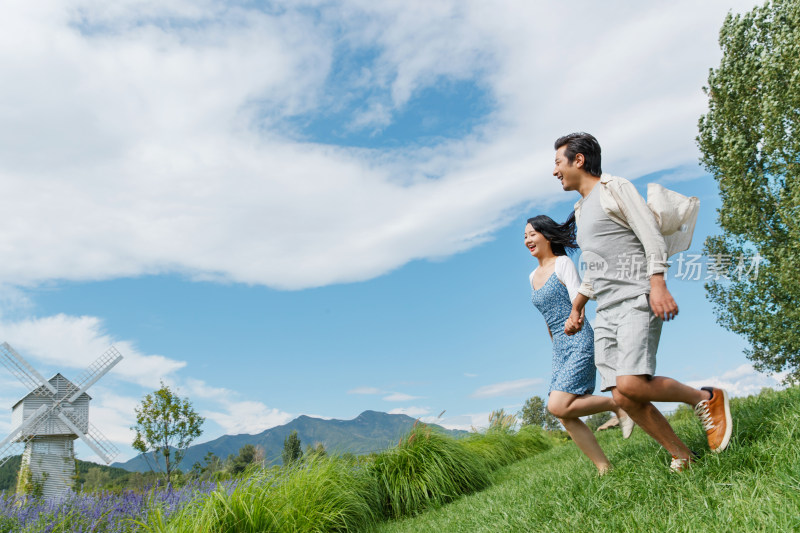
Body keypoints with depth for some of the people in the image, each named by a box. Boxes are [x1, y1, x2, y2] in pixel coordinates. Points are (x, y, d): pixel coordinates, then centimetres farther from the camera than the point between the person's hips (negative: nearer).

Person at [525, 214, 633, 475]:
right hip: (560, 350, 7)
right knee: (567, 418, -3)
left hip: (580, 343, -7)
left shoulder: (563, 263, -3)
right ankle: (605, 468, 5)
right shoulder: (533, 276, 17)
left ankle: (618, 404, -2)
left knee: (558, 406, -21)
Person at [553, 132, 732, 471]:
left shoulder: (614, 189, 2)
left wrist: (658, 285, -21)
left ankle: (706, 398, 0)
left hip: (636, 300, -7)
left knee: (631, 385, -23)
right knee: (622, 397, -4)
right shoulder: (581, 210, 25)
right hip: (605, 312, 8)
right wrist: (576, 308, 30)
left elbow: (651, 235, -9)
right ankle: (681, 456, 9)